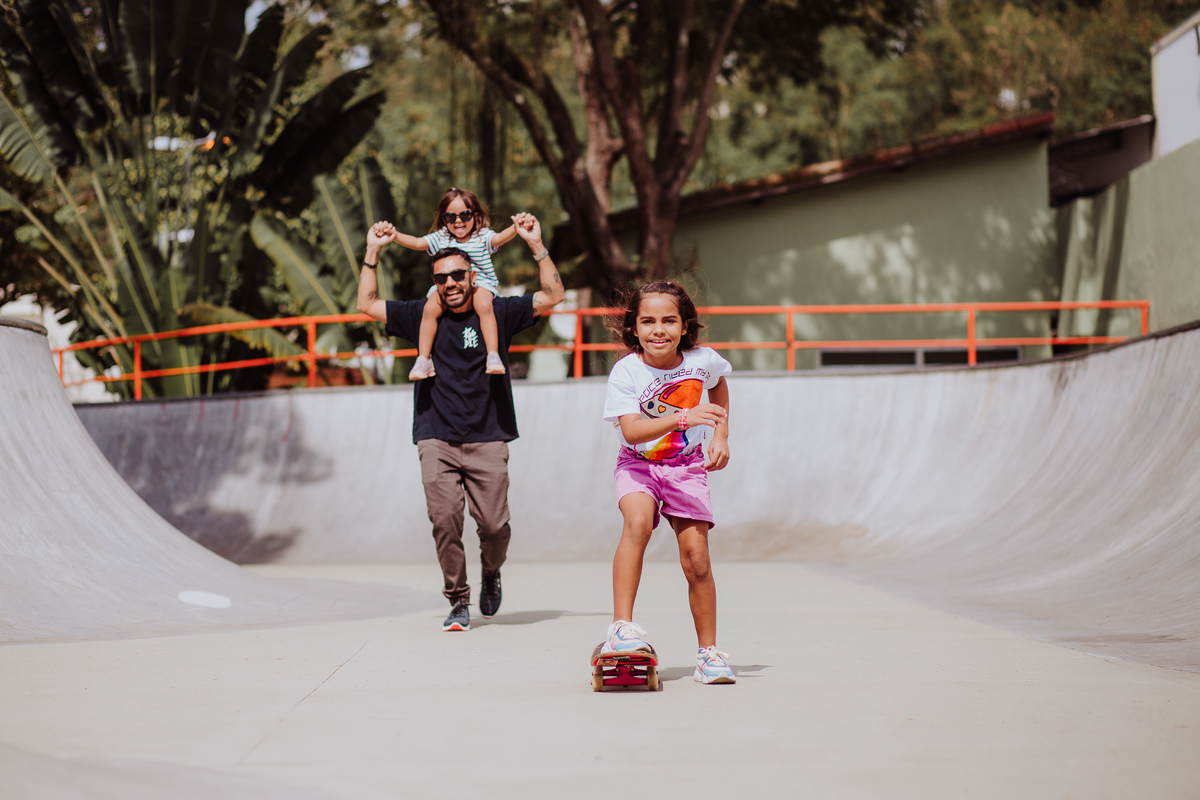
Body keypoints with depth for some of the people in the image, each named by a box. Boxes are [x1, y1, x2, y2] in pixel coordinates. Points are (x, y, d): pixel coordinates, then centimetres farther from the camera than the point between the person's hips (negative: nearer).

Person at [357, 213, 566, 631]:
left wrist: (536, 244, -2)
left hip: (487, 440, -1)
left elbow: (553, 296, 5)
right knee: (444, 519, -13)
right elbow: (367, 304, 13)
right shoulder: (423, 317, 10)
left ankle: (491, 572, 26)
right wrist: (373, 252, 8)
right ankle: (458, 600, 1)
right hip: (437, 439, 1)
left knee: (494, 525, -6)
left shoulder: (497, 313, 7)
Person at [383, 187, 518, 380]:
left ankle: (493, 356, -34)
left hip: (480, 284, -2)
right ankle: (424, 359, -20)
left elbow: (498, 238, -15)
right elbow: (417, 243, 4)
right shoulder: (441, 238, 9)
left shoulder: (482, 236, 3)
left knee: (484, 306, -36)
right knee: (430, 308, -26)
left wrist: (515, 228, -36)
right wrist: (394, 236, -12)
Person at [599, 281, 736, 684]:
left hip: (686, 465, 2)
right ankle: (622, 626, -29)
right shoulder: (625, 372, -20)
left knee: (695, 556, -6)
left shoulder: (701, 360, -11)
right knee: (637, 522, -32)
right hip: (638, 464, -2)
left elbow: (718, 385, 14)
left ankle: (709, 653, 8)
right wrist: (681, 419, -44)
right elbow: (631, 430, -31)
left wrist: (721, 437, 7)